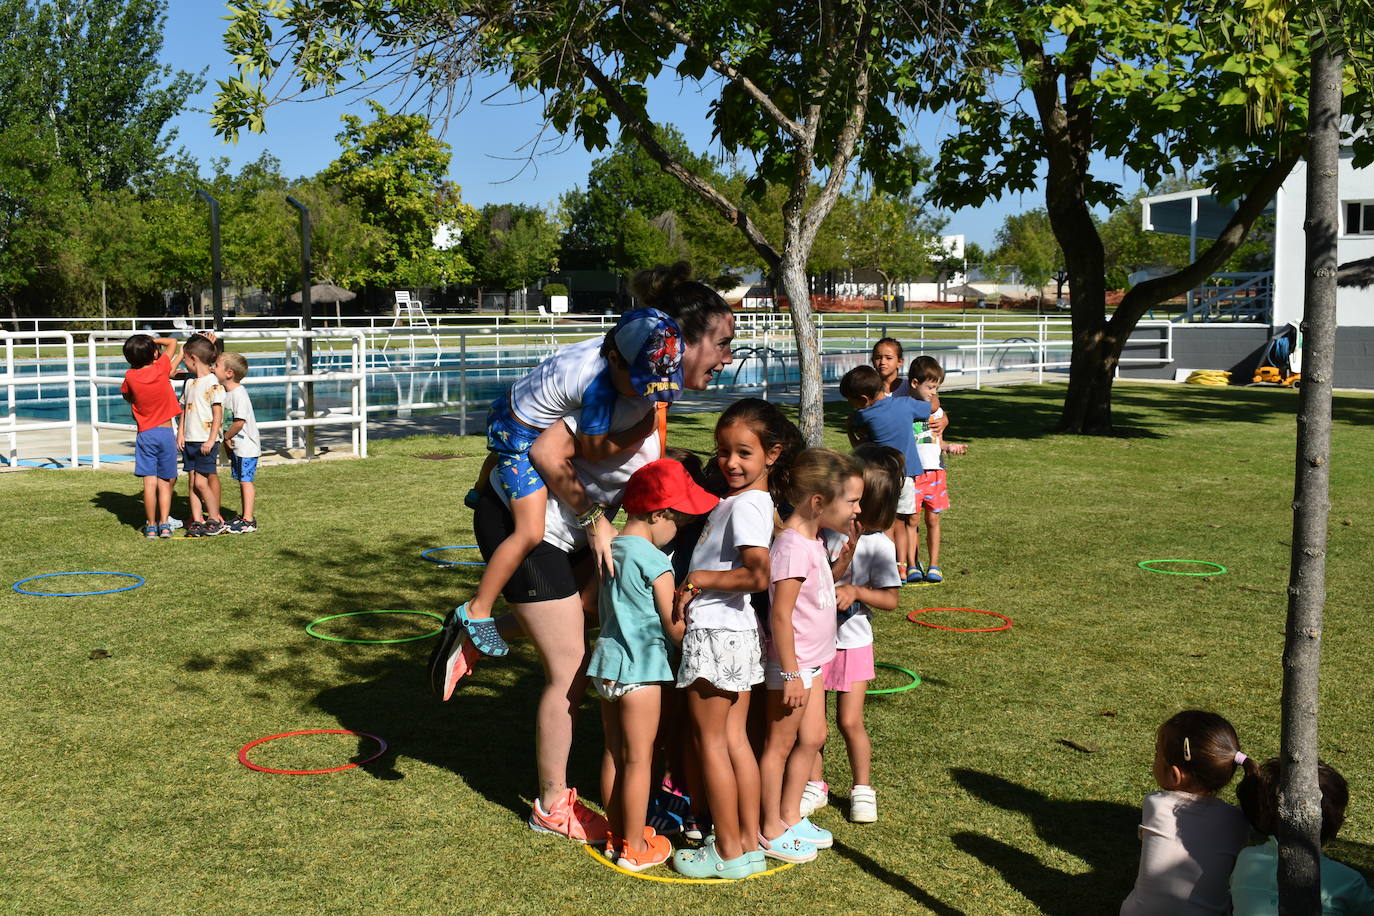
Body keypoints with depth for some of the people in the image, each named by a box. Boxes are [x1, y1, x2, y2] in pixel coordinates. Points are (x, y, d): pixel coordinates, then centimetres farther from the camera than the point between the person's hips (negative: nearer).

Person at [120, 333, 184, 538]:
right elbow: (172, 342, 9)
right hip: (166, 431, 0)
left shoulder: (130, 377, -6)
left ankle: (151, 526, 4)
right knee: (165, 482, 6)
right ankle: (164, 524, 1)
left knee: (149, 482, 1)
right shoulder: (161, 368, -6)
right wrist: (154, 341, 17)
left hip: (145, 434, 0)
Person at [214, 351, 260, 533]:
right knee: (242, 481, 14)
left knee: (246, 480, -7)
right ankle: (245, 516, 23)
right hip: (236, 446, 9)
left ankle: (249, 520, -5)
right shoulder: (225, 392, 9)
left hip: (247, 446, -9)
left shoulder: (239, 394, -20)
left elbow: (239, 422, -24)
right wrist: (227, 439, 6)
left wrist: (226, 437, -11)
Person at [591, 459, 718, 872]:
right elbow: (676, 629, -14)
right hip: (641, 668, -8)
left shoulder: (611, 550, 7)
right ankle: (635, 848, 12)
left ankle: (617, 834, 28)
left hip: (607, 659, 8)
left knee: (614, 753, 16)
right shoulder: (654, 560, -16)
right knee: (638, 759, 3)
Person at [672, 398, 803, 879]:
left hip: (715, 634, -9)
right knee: (735, 739, 13)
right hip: (738, 632, 9)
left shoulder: (746, 504, -18)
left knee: (710, 740, 3)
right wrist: (697, 586, 5)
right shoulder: (754, 500, 10)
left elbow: (758, 575, -28)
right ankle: (749, 842, 20)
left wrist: (701, 578, -18)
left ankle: (728, 852, 11)